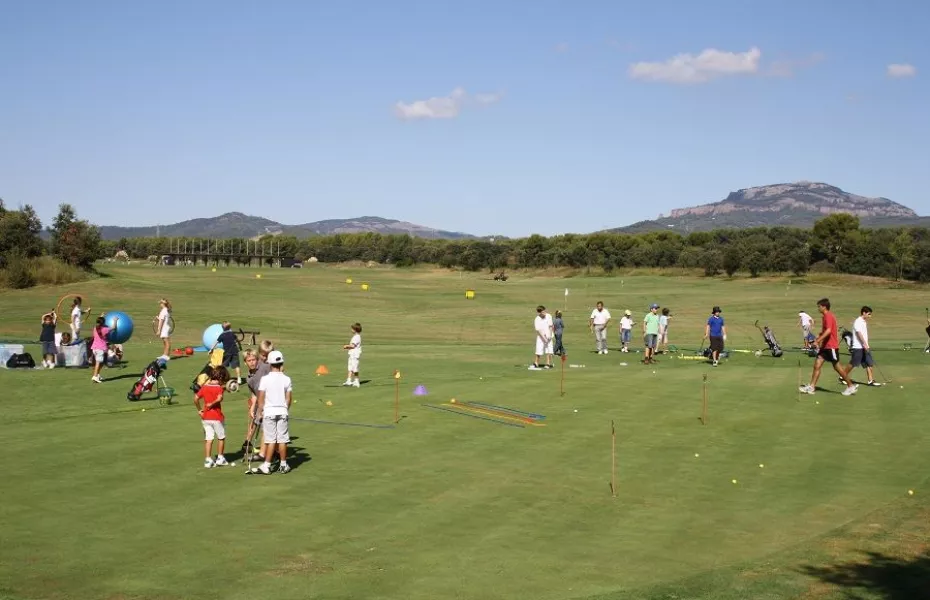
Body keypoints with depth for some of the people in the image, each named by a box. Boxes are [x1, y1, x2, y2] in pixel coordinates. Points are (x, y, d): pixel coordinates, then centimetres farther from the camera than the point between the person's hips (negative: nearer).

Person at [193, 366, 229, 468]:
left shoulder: (204, 387, 3)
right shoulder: (219, 388, -12)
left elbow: (195, 399, -2)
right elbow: (219, 398, -30)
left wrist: (199, 410, 8)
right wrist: (212, 404, -15)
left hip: (205, 417, 4)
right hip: (217, 417, -4)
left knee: (208, 439, 8)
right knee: (221, 437, 14)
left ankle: (208, 460, 6)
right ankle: (220, 458, 20)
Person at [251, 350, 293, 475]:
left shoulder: (265, 379, -8)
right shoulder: (286, 379, -1)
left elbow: (261, 398, -5)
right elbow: (289, 398, 3)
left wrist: (260, 412, 7)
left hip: (269, 412, -2)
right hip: (282, 412, 2)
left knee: (271, 440, 1)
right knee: (282, 439, 6)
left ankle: (266, 466, 1)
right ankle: (283, 465, 13)